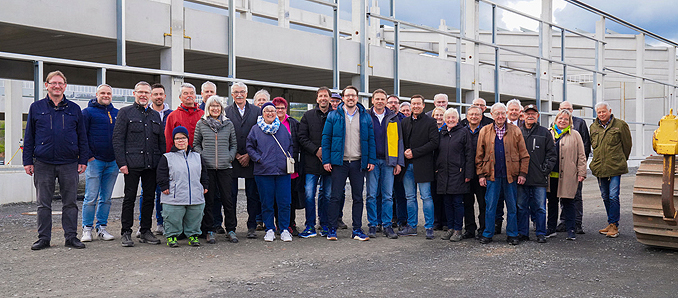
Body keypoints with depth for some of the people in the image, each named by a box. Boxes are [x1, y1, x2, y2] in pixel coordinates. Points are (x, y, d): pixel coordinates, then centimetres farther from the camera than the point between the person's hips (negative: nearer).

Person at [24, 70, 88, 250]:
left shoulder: (74, 109, 9)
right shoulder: (36, 108, 8)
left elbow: (82, 136, 10)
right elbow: (29, 136, 8)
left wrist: (83, 160, 3)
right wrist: (28, 161, 2)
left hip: (69, 164, 0)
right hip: (43, 163, 0)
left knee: (70, 202, 4)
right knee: (43, 203, 6)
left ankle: (71, 237, 13)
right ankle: (43, 238, 16)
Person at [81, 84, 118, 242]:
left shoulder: (117, 114, 13)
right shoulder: (88, 112, 0)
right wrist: (88, 156, -9)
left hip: (113, 162, 4)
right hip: (94, 161, -4)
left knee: (106, 198, 9)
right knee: (91, 197, -3)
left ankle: (102, 228, 17)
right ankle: (87, 229, 7)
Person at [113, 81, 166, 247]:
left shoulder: (155, 115, 17)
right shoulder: (125, 112, 3)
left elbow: (161, 141, 19)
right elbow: (117, 139, -3)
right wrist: (121, 163, -11)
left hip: (152, 165, 4)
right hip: (132, 164, -4)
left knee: (149, 198, 7)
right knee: (129, 198, 0)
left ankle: (145, 231, 17)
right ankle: (126, 233, 9)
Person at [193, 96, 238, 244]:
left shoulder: (229, 124, 9)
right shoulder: (201, 124, 6)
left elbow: (233, 144, 14)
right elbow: (196, 144, 11)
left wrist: (230, 157, -1)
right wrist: (202, 157, -3)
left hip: (225, 167, 1)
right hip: (207, 167, -1)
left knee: (227, 199, 2)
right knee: (208, 200, 4)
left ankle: (231, 230, 12)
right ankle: (209, 230, 14)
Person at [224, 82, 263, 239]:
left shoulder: (257, 111, 6)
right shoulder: (226, 112, 5)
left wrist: (249, 155, -6)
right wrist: (235, 155, -7)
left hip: (251, 159, 0)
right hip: (231, 160, 0)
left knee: (253, 195, 4)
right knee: (231, 195, 4)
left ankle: (252, 227, 13)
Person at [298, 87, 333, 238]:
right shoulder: (308, 116, 7)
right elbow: (302, 137, 2)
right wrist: (316, 150, -10)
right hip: (312, 163, 0)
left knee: (328, 195, 7)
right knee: (309, 195, -3)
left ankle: (325, 225, 18)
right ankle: (310, 226, 7)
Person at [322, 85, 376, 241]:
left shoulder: (365, 117, 8)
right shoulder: (334, 116, 4)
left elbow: (371, 139, 9)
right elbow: (326, 138, 2)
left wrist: (371, 160, 0)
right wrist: (326, 160, -5)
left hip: (358, 163, 2)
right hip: (339, 162, -2)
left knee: (358, 197, 7)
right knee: (335, 197, 0)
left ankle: (357, 229, 15)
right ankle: (332, 229, 9)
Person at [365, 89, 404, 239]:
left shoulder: (393, 118, 9)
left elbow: (399, 140, 10)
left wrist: (399, 163, 3)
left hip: (388, 161, 1)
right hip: (372, 160, -1)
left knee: (388, 195, 3)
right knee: (372, 195, 1)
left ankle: (387, 225, 10)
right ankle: (372, 225, 9)